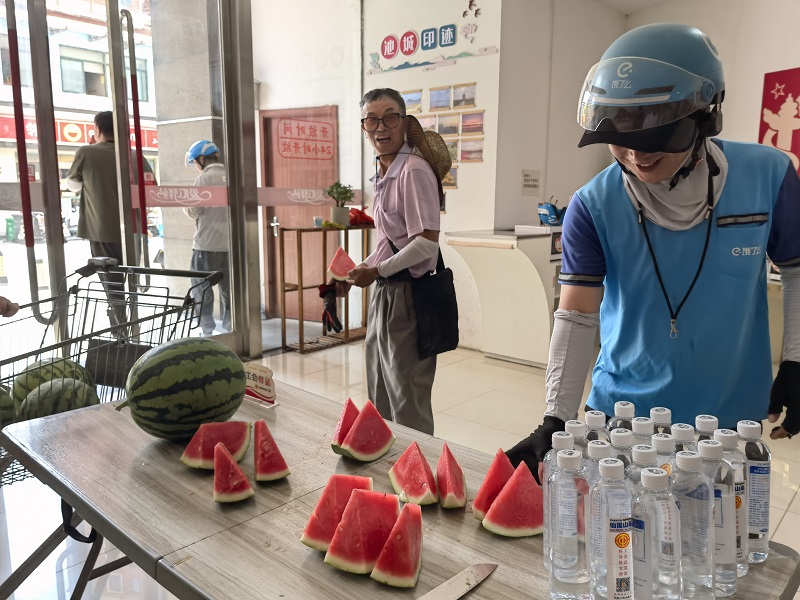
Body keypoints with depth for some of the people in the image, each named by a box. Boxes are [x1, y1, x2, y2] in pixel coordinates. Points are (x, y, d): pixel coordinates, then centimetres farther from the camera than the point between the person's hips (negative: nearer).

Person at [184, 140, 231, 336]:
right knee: (228, 286, 13)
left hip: (207, 243, -6)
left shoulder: (204, 178, -11)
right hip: (230, 242, 6)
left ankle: (208, 328, 5)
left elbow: (194, 211, -11)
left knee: (201, 286, 4)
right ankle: (229, 326, 18)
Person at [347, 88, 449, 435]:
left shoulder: (413, 170, -16)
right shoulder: (383, 174, 11)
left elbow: (426, 243, -22)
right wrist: (358, 271, 10)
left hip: (407, 295, -9)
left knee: (408, 405, 4)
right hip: (385, 294, 9)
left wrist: (377, 271, -17)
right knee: (380, 400, 20)